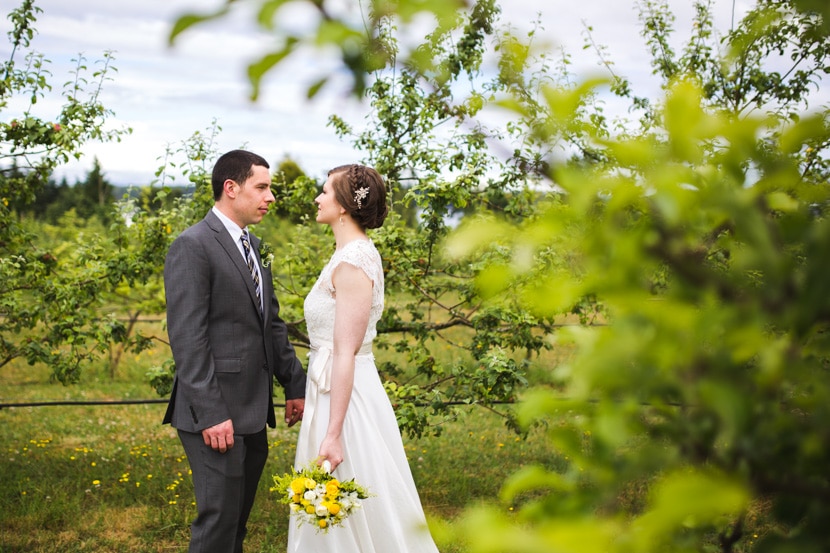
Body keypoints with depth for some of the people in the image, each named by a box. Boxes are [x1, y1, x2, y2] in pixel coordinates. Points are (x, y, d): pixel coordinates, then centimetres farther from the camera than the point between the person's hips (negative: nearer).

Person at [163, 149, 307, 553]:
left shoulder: (253, 246, 15)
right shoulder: (192, 246, -12)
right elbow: (187, 339, -17)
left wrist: (295, 384, 13)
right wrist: (211, 414, -20)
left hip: (253, 411, 8)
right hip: (217, 414, -8)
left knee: (238, 520, 15)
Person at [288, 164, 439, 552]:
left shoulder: (353, 262, -18)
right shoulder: (351, 254, 12)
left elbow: (346, 353, -22)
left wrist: (333, 434, -23)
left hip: (345, 394, -10)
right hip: (330, 389, 10)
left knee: (355, 518, 1)